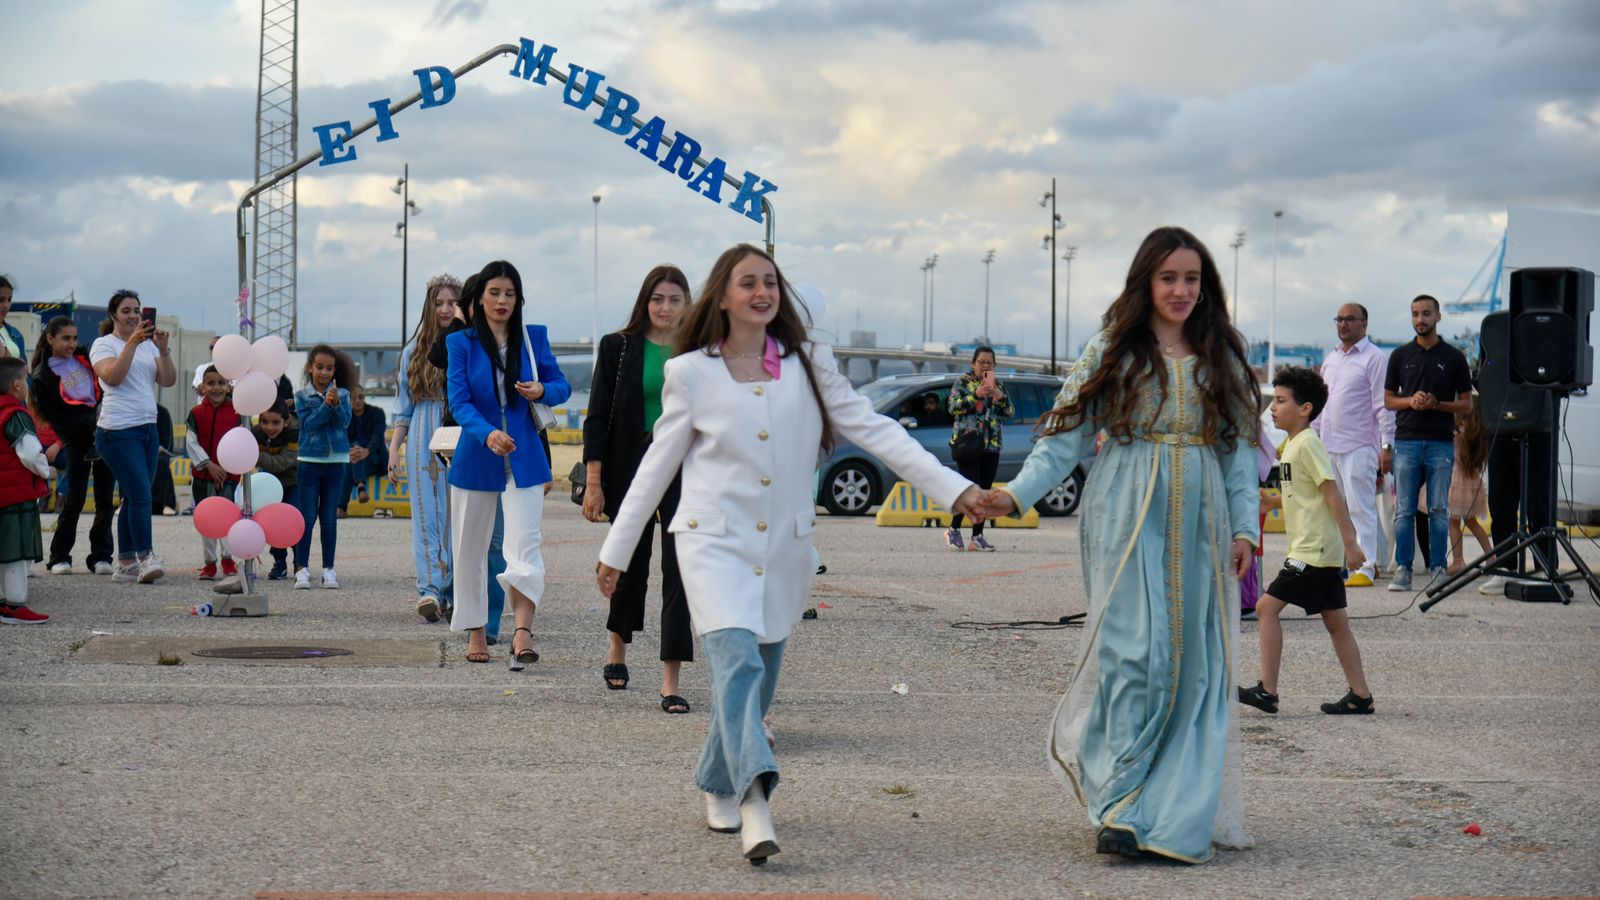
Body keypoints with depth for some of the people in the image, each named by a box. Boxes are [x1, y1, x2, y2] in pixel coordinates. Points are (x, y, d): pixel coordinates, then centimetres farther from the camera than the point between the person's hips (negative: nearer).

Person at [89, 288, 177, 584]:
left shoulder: (148, 345, 17)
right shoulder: (104, 344, 2)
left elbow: (168, 381, 7)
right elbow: (112, 376, -16)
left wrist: (163, 349, -7)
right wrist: (133, 342, -20)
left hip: (148, 428, 6)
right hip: (118, 430, -6)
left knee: (134, 497, 7)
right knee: (140, 493, -17)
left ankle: (126, 565, 10)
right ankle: (146, 558, -18)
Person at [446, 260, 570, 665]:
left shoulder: (535, 337, 3)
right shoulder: (461, 343, 0)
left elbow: (562, 385, 10)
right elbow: (459, 401, -10)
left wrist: (543, 391, -15)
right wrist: (488, 434, -29)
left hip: (524, 459, -1)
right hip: (475, 459, 1)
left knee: (524, 545, -15)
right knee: (471, 550, 9)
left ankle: (522, 633, -24)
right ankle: (476, 632, 23)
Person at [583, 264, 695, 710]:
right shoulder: (618, 347, 0)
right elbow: (597, 418, 0)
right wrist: (593, 482, -6)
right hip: (632, 471, 0)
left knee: (681, 571, -8)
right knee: (630, 563, 12)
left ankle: (671, 682, -6)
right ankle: (617, 647, 40)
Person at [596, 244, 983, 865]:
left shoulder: (809, 365, 5)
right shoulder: (691, 373, 1)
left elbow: (874, 430, 2)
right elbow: (657, 465, 8)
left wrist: (954, 488, -6)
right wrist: (616, 551, 11)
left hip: (784, 546, 3)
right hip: (716, 540, -3)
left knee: (756, 679, 11)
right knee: (737, 662, -23)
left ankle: (718, 785, 33)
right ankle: (755, 802, -33)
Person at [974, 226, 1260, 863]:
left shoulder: (1221, 357, 13)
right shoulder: (1112, 350, 4)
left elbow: (1239, 451, 13)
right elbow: (1068, 437, 0)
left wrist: (1245, 526, 4)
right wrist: (1017, 492, -12)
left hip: (1200, 525, 3)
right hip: (1129, 520, -3)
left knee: (1195, 662, 0)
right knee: (1135, 652, -13)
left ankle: (1177, 815, 6)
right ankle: (1122, 808, -6)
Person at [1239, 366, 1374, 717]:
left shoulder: (1307, 443, -13)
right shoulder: (1292, 444, 16)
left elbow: (1332, 493, -18)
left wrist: (1350, 542, -21)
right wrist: (1273, 502, 11)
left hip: (1314, 550, -10)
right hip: (1322, 552, 10)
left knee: (1267, 606, -9)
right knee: (1335, 620, 10)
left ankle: (1267, 691, -8)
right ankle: (1360, 694, 12)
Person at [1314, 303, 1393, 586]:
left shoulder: (1375, 358, -5)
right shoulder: (1331, 358, 18)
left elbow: (1384, 405, -9)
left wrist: (1386, 445, -14)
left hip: (1358, 446, -7)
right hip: (1327, 446, 7)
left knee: (1360, 508, -7)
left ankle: (1365, 568, -5)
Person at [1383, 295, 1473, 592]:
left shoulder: (1453, 357, 5)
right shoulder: (1400, 355, 9)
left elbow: (1466, 403, 6)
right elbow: (1388, 399, 12)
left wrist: (1436, 404, -11)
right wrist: (1411, 401, -9)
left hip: (1441, 443, -1)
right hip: (1407, 441, 1)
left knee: (1439, 510, 0)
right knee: (1404, 510, 0)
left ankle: (1438, 568, 6)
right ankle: (1402, 570, 3)